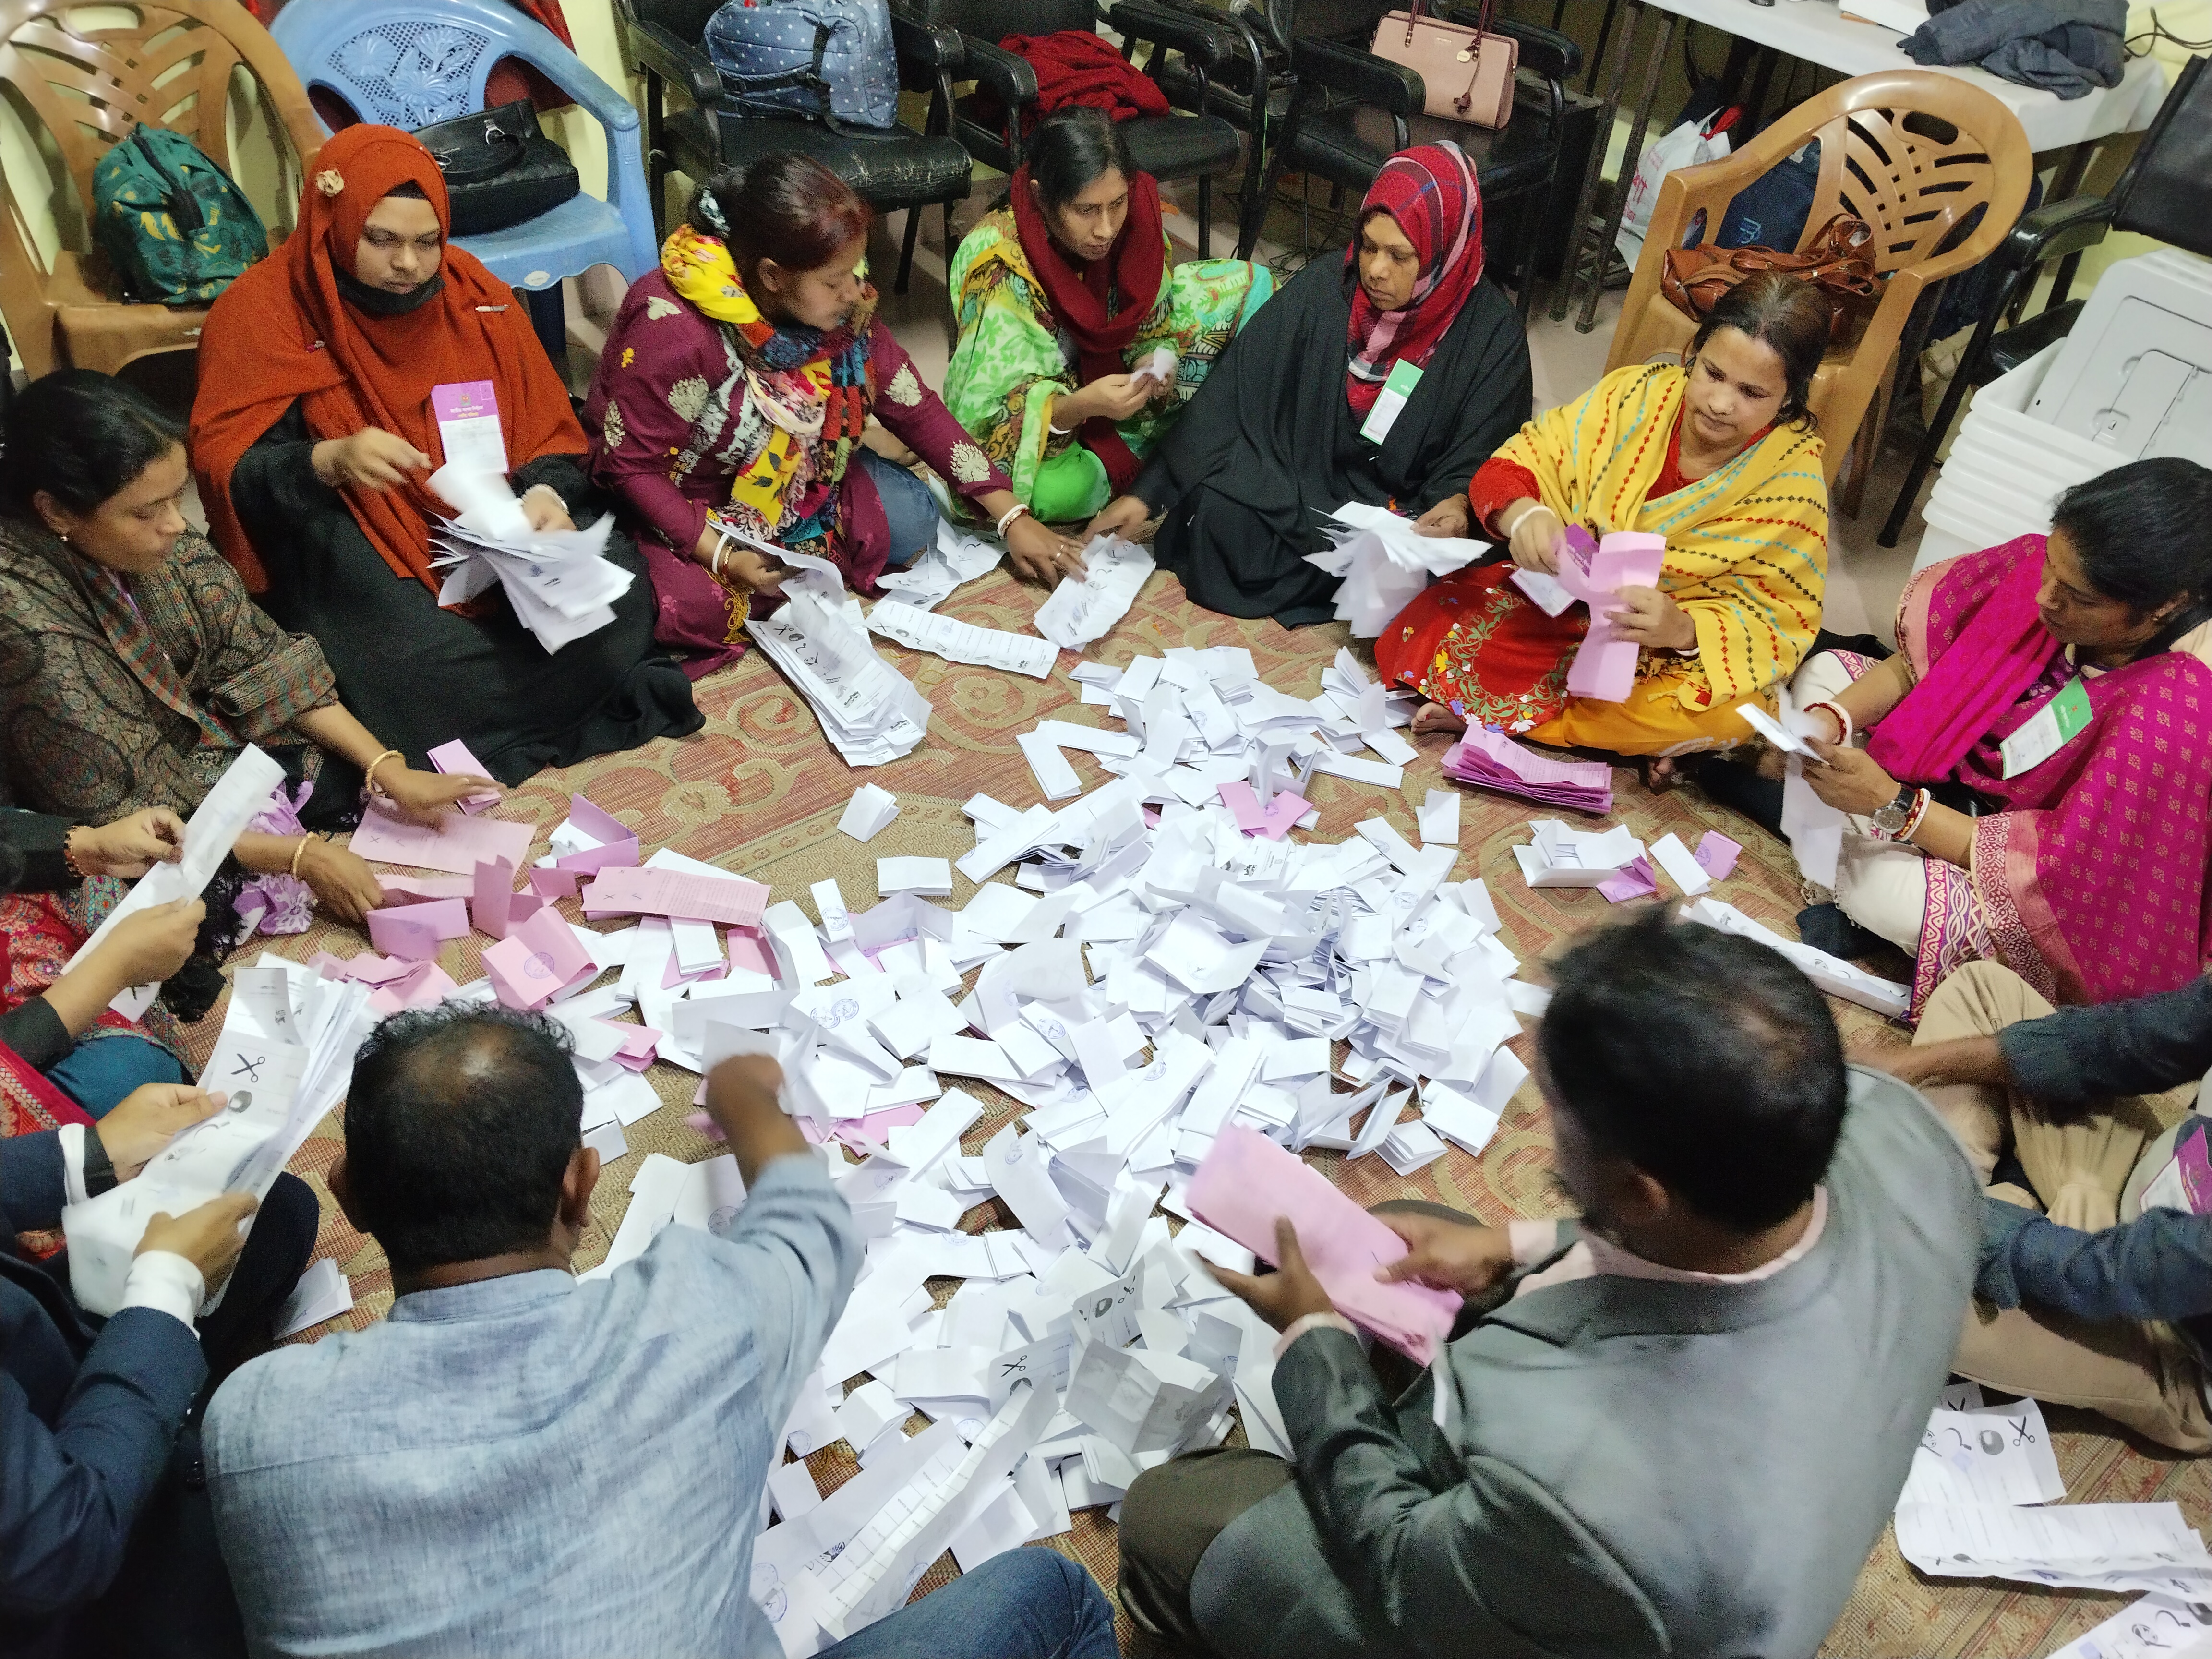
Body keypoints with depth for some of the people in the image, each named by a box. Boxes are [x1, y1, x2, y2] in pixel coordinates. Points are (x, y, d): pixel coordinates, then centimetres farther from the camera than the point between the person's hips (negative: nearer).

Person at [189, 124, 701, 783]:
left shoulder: (475, 294, 4)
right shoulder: (263, 309, -6)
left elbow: (550, 435, 6)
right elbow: (225, 468, -12)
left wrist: (546, 497, -17)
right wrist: (329, 461, -33)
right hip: (352, 538, -3)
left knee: (617, 593, -23)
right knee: (414, 655, -33)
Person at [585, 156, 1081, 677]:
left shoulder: (843, 303, -15)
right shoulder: (673, 330, -33)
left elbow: (913, 406, -7)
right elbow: (627, 464, -23)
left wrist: (1010, 516, -9)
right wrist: (720, 554, -33)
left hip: (794, 473, 5)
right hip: (678, 502, -4)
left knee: (913, 522, -10)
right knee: (697, 609, -31)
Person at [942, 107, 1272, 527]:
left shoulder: (1137, 212, -16)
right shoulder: (1000, 266, -31)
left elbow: (1153, 326, -2)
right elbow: (991, 416, -30)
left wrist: (1154, 363, -26)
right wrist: (1079, 406, -47)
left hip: (1112, 376, 5)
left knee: (1248, 284, 0)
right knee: (1056, 489, -41)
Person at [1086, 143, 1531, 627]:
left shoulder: (1492, 334, -11)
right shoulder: (1320, 290, -9)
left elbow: (1476, 459, -5)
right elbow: (1229, 396, -10)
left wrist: (1456, 503, -31)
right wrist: (1146, 493, -16)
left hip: (1401, 519, 0)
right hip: (1292, 491, 0)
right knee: (1215, 514, -27)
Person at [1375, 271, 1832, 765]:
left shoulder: (1792, 480, -14)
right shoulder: (1638, 394, -10)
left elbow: (1777, 621, -12)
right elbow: (1518, 464, -8)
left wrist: (1683, 628, -34)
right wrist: (1523, 514, -34)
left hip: (1672, 655, -1)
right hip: (1558, 598, 1)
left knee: (1732, 714, -35)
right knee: (1429, 625, -22)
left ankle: (1488, 714, -23)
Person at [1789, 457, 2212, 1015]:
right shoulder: (2065, 567, -18)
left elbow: (2058, 868, -29)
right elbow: (1923, 656, -6)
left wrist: (1891, 803, -32)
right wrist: (1830, 719, -23)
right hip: (1972, 772, 7)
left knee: (1880, 889, -33)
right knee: (1824, 670, -1)